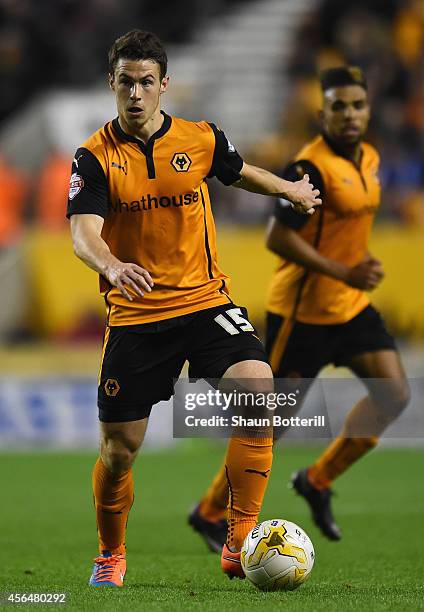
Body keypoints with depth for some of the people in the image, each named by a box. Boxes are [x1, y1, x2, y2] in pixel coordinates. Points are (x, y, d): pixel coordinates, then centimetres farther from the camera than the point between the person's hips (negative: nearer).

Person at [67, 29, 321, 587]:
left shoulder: (201, 139, 2)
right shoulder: (96, 157, -5)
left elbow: (238, 172, 26)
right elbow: (83, 234, -18)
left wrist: (291, 190, 39)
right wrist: (113, 266, -39)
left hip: (206, 301, 1)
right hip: (134, 314, -1)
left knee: (258, 390, -25)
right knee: (119, 448, 0)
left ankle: (240, 543, -17)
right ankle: (111, 555, 28)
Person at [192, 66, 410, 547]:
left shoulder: (369, 159, 7)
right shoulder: (310, 167, -20)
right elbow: (276, 238, -25)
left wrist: (360, 267, 11)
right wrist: (344, 273, -26)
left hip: (352, 306, 8)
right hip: (301, 309, -8)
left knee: (394, 395, -3)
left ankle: (317, 480, 13)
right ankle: (212, 511, 16)